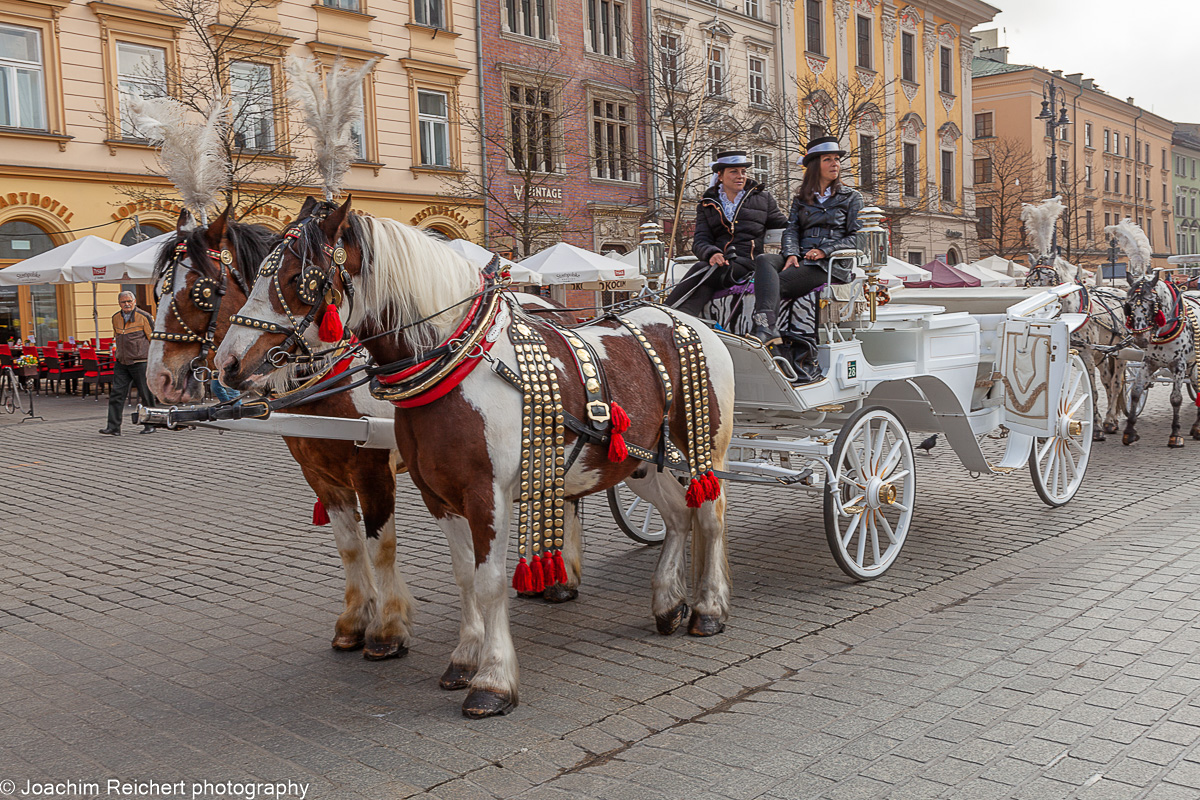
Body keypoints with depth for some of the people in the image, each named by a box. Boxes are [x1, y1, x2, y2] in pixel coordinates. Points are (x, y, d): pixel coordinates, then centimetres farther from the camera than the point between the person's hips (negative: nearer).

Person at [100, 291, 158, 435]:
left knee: (146, 394, 2)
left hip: (140, 362, -5)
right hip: (121, 363, 5)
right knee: (117, 393, -2)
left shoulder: (143, 317, -6)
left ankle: (150, 425, 14)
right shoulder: (116, 318, 11)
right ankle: (113, 427, -1)